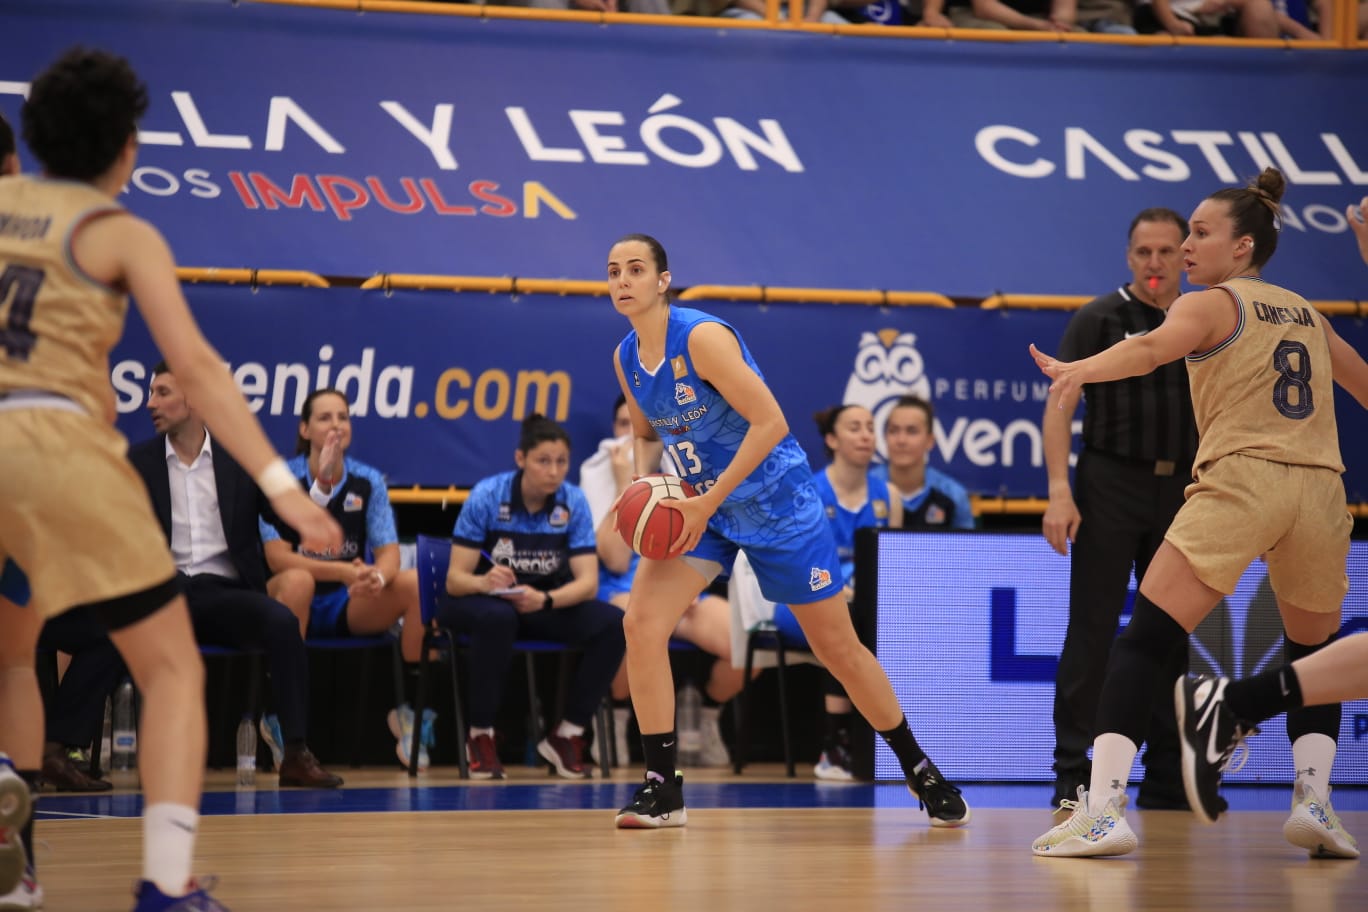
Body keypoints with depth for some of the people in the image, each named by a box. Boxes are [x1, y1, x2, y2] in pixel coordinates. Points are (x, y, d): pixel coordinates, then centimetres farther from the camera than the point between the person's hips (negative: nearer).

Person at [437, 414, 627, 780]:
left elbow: (588, 582, -14)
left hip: (547, 602, 3)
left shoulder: (573, 502, -10)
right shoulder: (486, 496, -17)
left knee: (614, 624, -23)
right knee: (498, 618, -39)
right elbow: (455, 579, -17)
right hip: (481, 600, -3)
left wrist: (544, 599, -35)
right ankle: (480, 735, -21)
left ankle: (566, 734, -10)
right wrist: (484, 583, -42)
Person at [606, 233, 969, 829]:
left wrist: (707, 502, -26)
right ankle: (663, 790, -8)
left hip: (775, 504, -6)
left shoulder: (702, 337, -22)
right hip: (700, 506, 6)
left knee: (837, 647, 3)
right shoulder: (626, 359, 1)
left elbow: (770, 423, -26)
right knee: (641, 623, -15)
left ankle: (919, 770, 22)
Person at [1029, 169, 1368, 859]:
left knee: (1144, 640, -7)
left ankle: (1103, 809, -19)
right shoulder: (1305, 313, 22)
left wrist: (1077, 370, -32)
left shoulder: (1211, 305, 6)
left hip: (1240, 479, -5)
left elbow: (1152, 348, -16)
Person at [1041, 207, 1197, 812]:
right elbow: (1060, 406, -5)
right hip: (1110, 485, -4)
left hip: (1181, 492, 4)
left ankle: (1165, 778, 12)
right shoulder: (1099, 319, 0)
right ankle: (1072, 773, -2)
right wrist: (1059, 493, -15)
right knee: (1091, 631, -5)